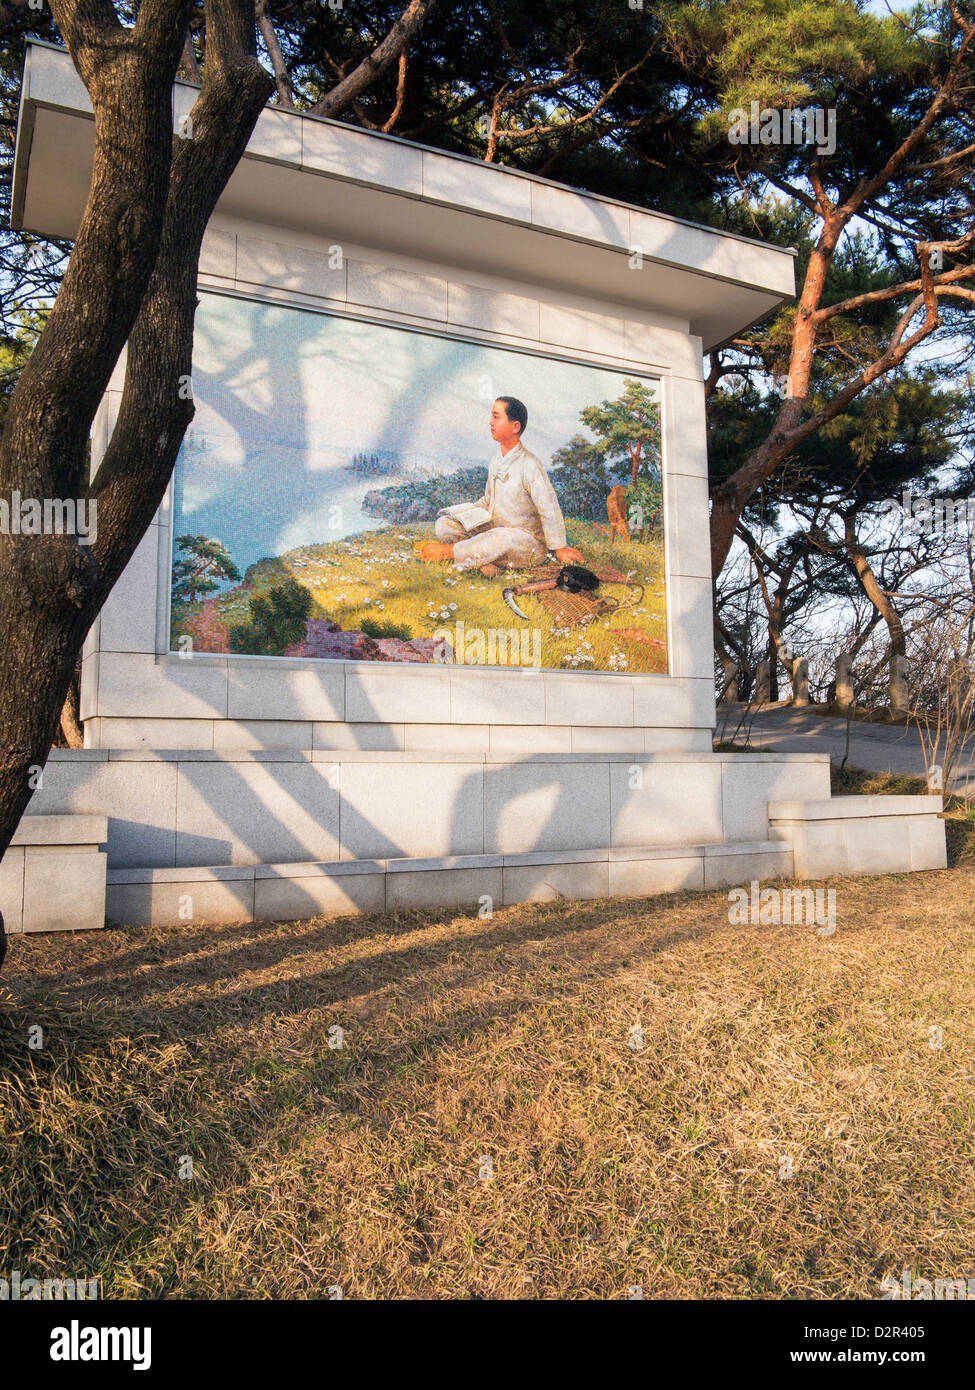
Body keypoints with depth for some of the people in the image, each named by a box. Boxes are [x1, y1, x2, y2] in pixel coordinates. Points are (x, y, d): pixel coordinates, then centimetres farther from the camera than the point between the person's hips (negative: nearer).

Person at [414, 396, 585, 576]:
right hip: (493, 530, 7)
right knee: (443, 525, -8)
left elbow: (549, 510, -15)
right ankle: (483, 560, -24)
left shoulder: (529, 464, -17)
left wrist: (560, 549, -12)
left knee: (504, 538, -42)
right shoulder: (495, 462, 8)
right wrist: (466, 514, 4)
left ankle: (449, 551, -26)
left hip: (526, 542, -7)